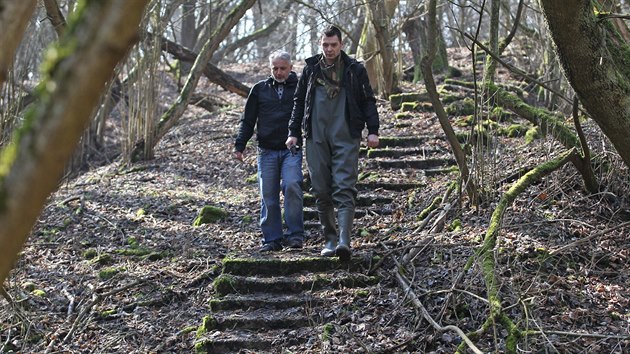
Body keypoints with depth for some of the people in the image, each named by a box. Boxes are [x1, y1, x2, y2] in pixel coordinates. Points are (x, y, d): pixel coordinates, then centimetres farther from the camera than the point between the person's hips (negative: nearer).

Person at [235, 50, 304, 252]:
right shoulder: (260, 89, 11)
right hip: (267, 151, 3)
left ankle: (295, 235, -11)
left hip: (291, 150, -2)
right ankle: (272, 239, 11)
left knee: (291, 186, -21)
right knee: (268, 196, 2)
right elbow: (248, 120, 14)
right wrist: (240, 146, 6)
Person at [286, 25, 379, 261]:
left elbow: (368, 100, 8)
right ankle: (330, 239, 15)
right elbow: (299, 101, 16)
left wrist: (372, 130, -2)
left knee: (344, 190, -12)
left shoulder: (355, 70, 6)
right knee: (321, 192, 5)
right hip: (316, 138, 3)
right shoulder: (311, 69, 11)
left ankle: (344, 241, -20)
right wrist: (294, 132, 9)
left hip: (346, 138, -3)